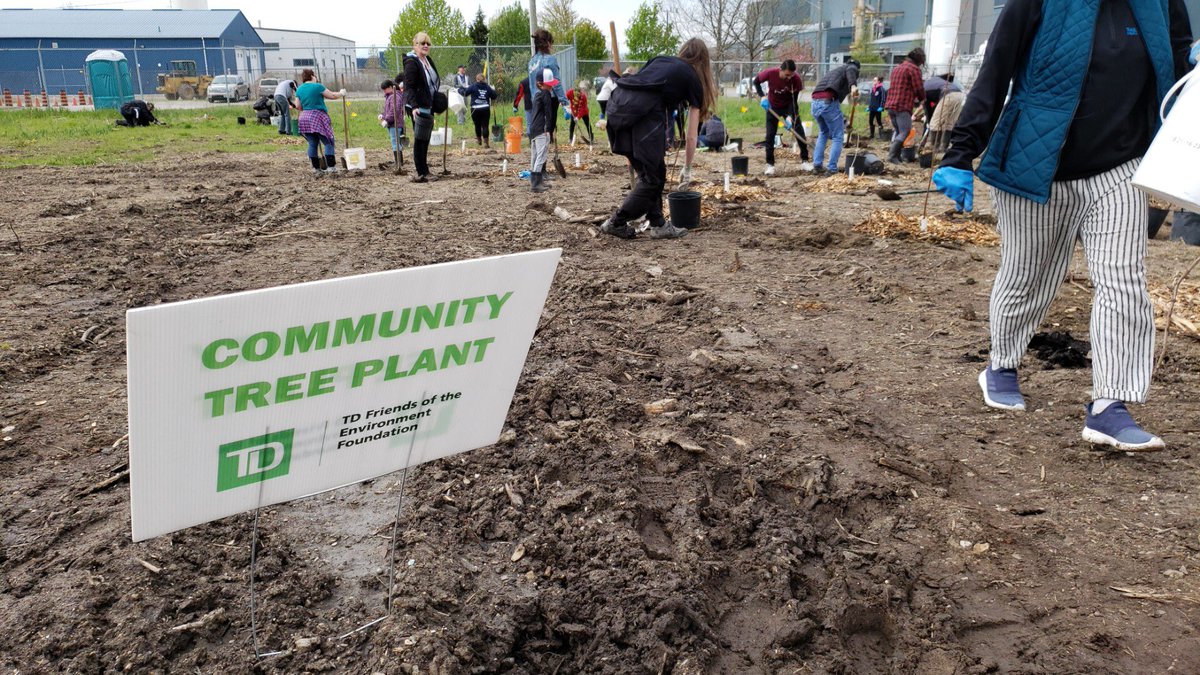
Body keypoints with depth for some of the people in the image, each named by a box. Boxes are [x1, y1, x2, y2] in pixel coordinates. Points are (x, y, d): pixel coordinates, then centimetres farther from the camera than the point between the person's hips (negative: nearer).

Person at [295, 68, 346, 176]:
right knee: (328, 143, -2)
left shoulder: (299, 89, 11)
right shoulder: (317, 86, -6)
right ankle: (331, 167, -9)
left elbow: (298, 106, 11)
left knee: (312, 144, 10)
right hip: (318, 118, -6)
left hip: (304, 118, 6)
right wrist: (341, 93, 19)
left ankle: (316, 168, 10)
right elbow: (332, 95, 1)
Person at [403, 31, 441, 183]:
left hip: (429, 106, 9)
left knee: (425, 140, 11)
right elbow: (409, 87, -21)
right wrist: (414, 106, -33)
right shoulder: (411, 63, -12)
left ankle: (423, 172, 17)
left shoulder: (428, 61, 15)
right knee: (420, 140, -6)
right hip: (418, 107, -9)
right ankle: (422, 173, -4)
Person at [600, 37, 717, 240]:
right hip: (645, 108, -6)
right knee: (653, 176, 9)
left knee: (646, 172, 18)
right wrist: (687, 168, 33)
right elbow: (692, 135, 22)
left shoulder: (661, 60, 33)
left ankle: (658, 224, 21)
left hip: (618, 102, 6)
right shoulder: (693, 80, 20)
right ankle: (615, 223, 11)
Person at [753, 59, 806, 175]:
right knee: (770, 135, -4)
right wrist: (762, 97, -22)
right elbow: (756, 81, -9)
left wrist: (789, 116, -32)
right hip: (772, 107, 0)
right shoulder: (770, 73, -28)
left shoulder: (796, 79, -27)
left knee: (799, 131, -6)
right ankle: (770, 164, 4)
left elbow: (794, 100, -20)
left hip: (788, 106, 0)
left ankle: (805, 160, 5)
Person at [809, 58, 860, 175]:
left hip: (815, 102, 7)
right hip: (829, 101, -7)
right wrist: (853, 85, -32)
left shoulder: (834, 70, 37)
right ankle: (831, 170, 2)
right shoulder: (853, 67, 16)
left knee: (823, 133, 27)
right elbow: (850, 71, -12)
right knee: (838, 137, 5)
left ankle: (817, 165, 23)